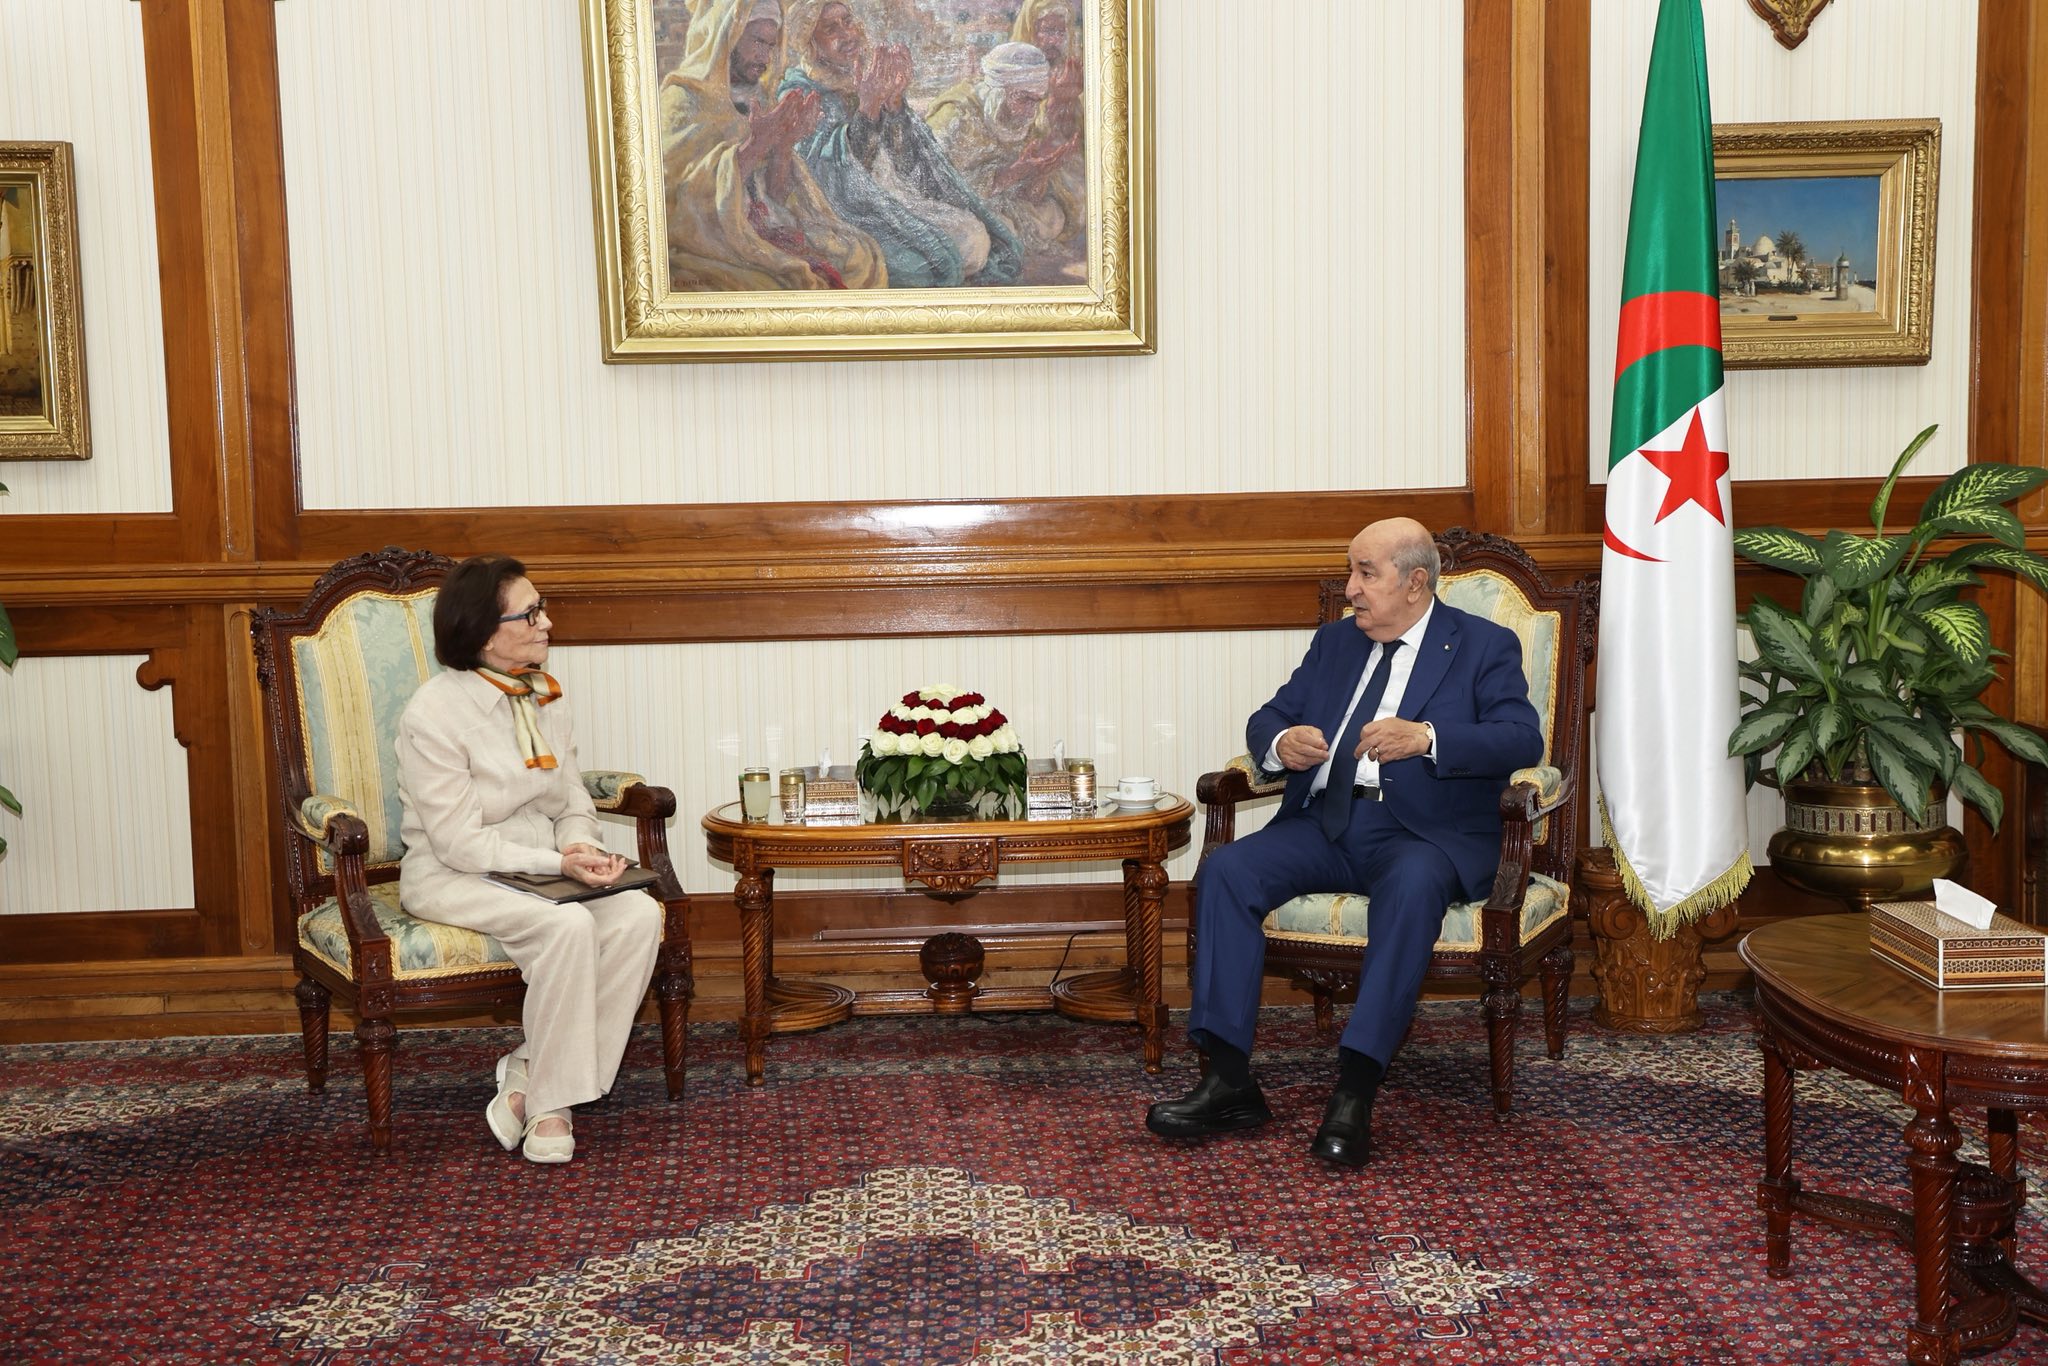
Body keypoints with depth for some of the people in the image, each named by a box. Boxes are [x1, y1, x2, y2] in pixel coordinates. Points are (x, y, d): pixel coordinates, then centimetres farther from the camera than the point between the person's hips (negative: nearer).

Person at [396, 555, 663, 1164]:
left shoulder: (544, 697, 7)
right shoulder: (434, 713, -15)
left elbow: (574, 801, 13)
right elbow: (460, 843, -18)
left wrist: (580, 844, -10)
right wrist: (556, 863, -24)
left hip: (543, 867, 7)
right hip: (451, 879, -7)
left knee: (640, 914, -22)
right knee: (566, 925, -34)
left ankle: (528, 1074, -14)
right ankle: (547, 1101, -18)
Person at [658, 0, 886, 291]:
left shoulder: (754, 103, 15)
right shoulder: (683, 97, -4)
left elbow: (773, 196, 10)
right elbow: (686, 194, -16)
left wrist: (784, 144, -8)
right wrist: (755, 144, -22)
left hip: (767, 234, 7)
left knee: (862, 256, -10)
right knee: (807, 278, -28)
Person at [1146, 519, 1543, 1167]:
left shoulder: (1485, 646, 6)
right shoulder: (1334, 642, 21)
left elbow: (1523, 740, -9)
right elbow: (1267, 719, 19)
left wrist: (1424, 738, -25)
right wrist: (1280, 744, -8)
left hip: (1424, 832, -5)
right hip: (1325, 823, 5)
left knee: (1412, 885, -39)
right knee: (1225, 869, -21)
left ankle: (1355, 1093, -39)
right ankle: (1229, 1081, -23)